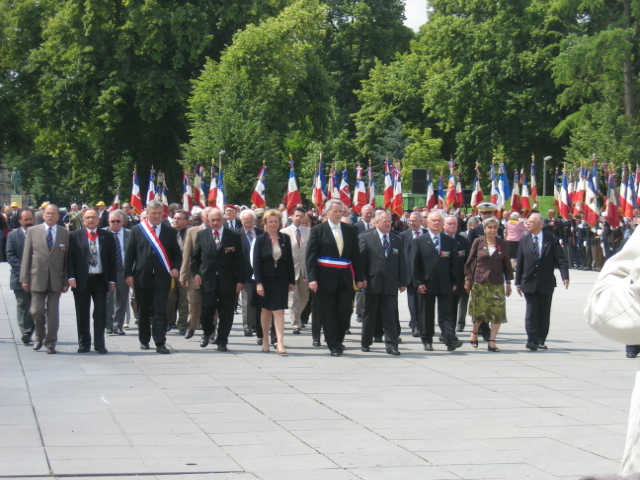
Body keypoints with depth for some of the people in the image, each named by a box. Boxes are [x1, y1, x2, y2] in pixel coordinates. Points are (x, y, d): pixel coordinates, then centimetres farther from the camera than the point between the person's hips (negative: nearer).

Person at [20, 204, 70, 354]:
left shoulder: (65, 233, 3)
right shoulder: (33, 231, 4)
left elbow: (68, 258, 3)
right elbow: (26, 256, 3)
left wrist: (66, 281, -1)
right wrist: (24, 279, -2)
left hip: (56, 279, 0)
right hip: (37, 278, 0)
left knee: (53, 312, 2)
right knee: (37, 310, -2)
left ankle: (50, 343, 10)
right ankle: (39, 337, 22)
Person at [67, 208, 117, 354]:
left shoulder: (107, 236, 6)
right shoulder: (75, 236, 4)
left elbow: (112, 259, 7)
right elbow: (70, 258, 0)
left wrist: (112, 279, 2)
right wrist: (71, 277, -10)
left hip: (100, 280, 1)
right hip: (81, 281, -1)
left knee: (101, 313, 0)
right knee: (82, 314, 6)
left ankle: (99, 344, 7)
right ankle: (84, 344, 14)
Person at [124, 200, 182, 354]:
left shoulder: (170, 231, 6)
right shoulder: (137, 230, 5)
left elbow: (177, 253, 11)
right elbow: (129, 253, 5)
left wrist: (176, 268, -8)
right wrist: (128, 274, -2)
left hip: (162, 278, 0)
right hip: (142, 277, 1)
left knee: (160, 311, -6)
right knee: (143, 311, 10)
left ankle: (160, 343, -6)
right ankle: (144, 340, 23)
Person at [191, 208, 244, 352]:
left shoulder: (234, 236, 2)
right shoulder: (201, 235, 8)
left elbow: (239, 260, 2)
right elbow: (195, 257, 13)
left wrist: (240, 280, -3)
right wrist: (195, 273, -2)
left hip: (227, 281, 0)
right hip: (207, 279, 0)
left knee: (226, 313, 2)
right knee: (207, 309, -6)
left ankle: (222, 341, 15)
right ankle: (206, 332, 22)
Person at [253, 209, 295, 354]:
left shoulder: (285, 239, 3)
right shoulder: (260, 240, -3)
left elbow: (289, 260, 7)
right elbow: (256, 262, -5)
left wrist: (291, 281, 5)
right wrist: (258, 283, -12)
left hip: (281, 280, 1)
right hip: (266, 279, -1)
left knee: (279, 310, -6)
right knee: (266, 310, 11)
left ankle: (280, 343, -13)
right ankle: (265, 339, 25)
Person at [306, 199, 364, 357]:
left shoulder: (350, 230, 9)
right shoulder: (318, 230, 0)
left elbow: (355, 255, 11)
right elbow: (310, 256, -3)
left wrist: (359, 278, 5)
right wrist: (312, 278, -12)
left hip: (345, 278, 3)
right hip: (326, 278, -3)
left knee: (345, 311, -2)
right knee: (329, 314, 2)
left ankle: (339, 341, 18)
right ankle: (333, 346, 10)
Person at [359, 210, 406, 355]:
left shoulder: (397, 239, 10)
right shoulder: (366, 238, 0)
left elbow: (401, 262, 10)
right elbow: (360, 259, -3)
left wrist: (403, 282, 5)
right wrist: (362, 278, -10)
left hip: (390, 285, 2)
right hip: (372, 283, -2)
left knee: (391, 316, -1)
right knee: (370, 315, 9)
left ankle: (391, 345, -1)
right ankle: (365, 343, 20)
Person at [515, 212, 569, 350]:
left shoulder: (552, 239, 0)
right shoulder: (524, 240, 6)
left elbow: (560, 259, -3)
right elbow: (520, 263, 7)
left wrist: (565, 276, -17)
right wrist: (518, 282, 4)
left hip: (546, 282, 0)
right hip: (529, 282, 0)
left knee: (544, 313, 5)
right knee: (531, 311, -7)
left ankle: (541, 340, 13)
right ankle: (532, 340, -9)